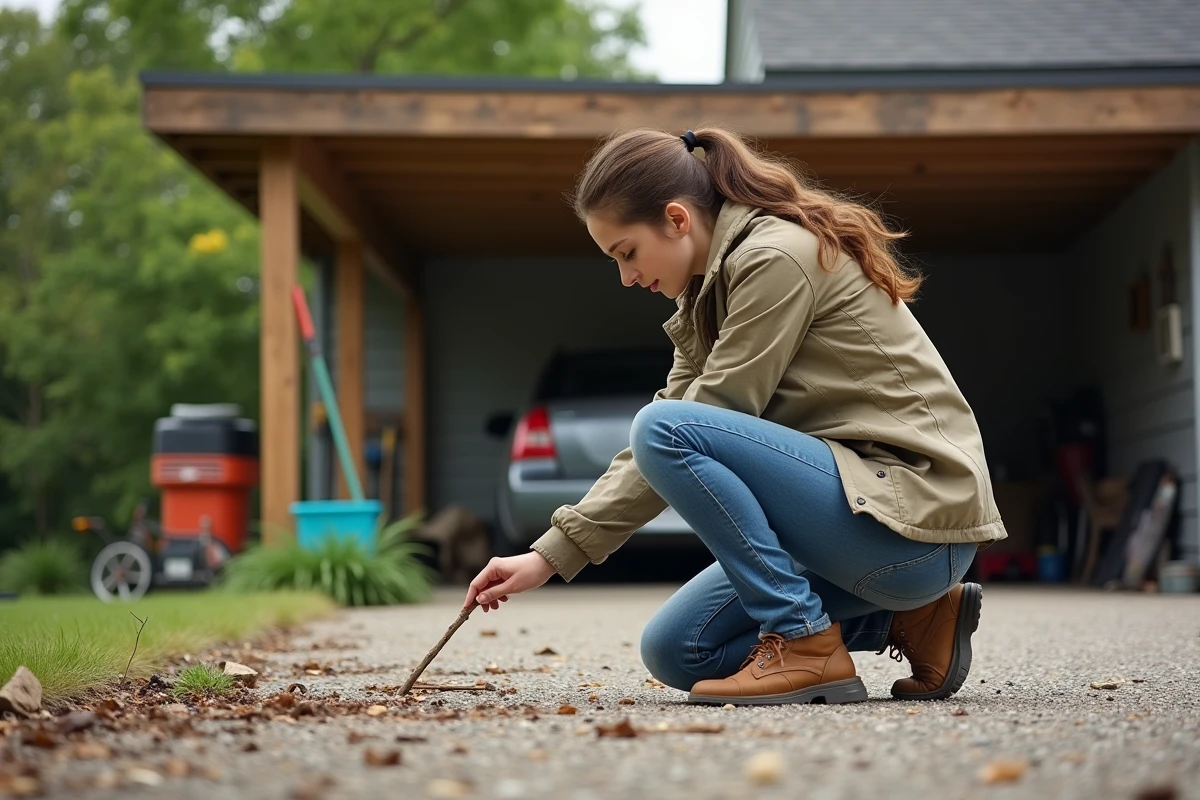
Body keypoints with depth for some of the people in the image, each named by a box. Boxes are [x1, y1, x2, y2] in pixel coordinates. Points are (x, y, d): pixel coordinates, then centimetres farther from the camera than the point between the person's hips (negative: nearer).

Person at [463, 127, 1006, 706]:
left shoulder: (777, 256, -15)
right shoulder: (712, 290, 15)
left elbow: (684, 429, -15)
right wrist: (549, 556, 6)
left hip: (917, 509, -10)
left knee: (668, 430, -21)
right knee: (674, 652, 7)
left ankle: (806, 642, -15)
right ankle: (909, 618, 11)